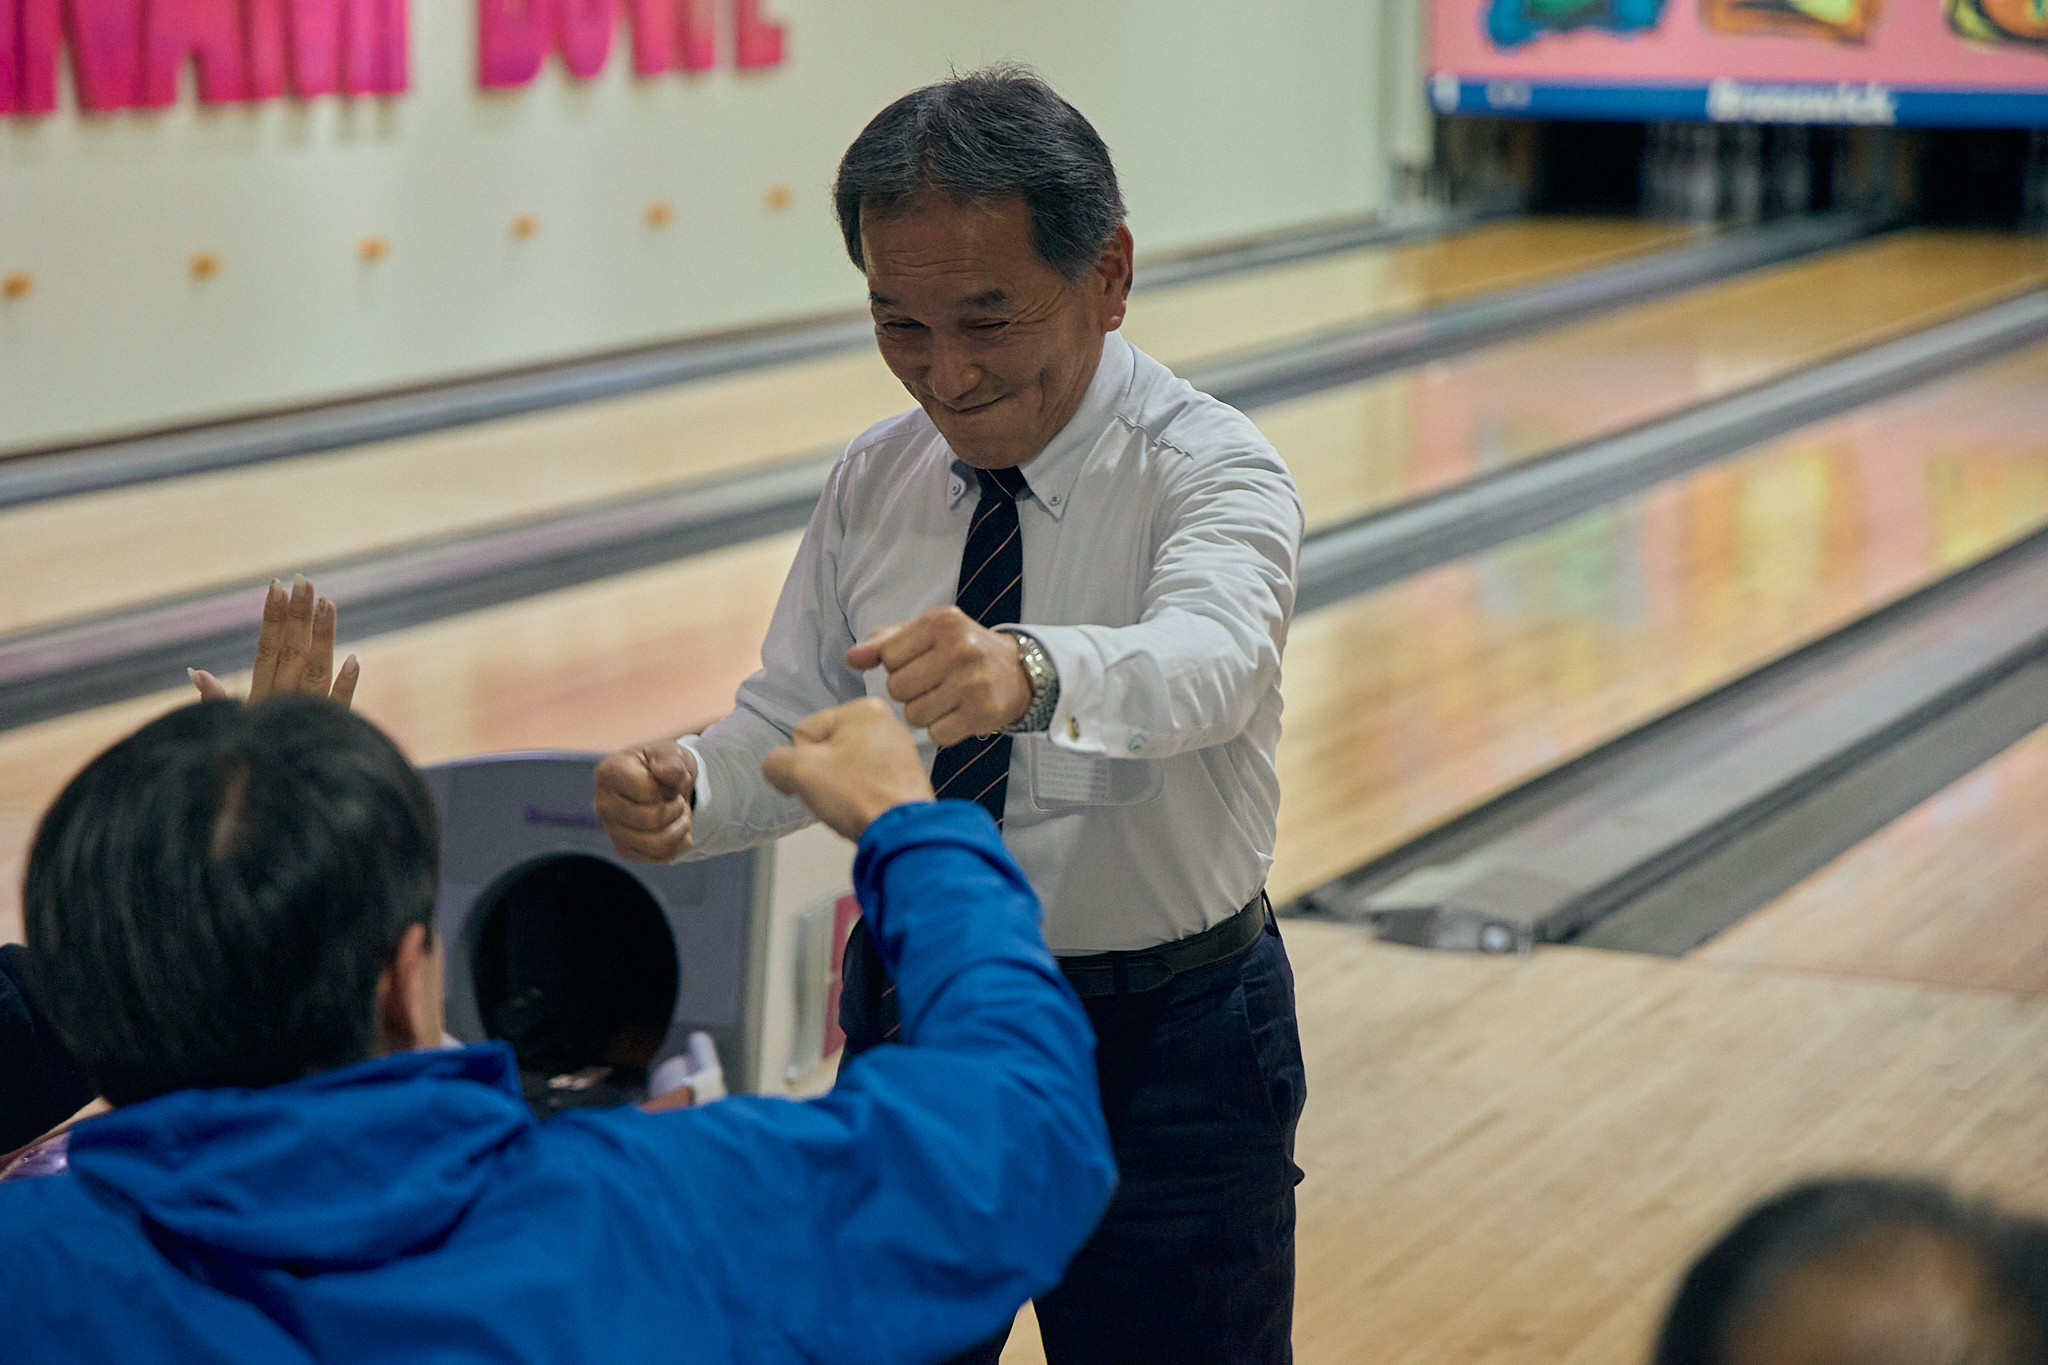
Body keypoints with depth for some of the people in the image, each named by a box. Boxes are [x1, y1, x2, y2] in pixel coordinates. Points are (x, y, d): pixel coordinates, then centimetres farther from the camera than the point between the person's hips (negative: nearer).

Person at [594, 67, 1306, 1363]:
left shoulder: (1213, 473, -17)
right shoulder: (872, 482, 1)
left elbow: (1206, 655, -38)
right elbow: (792, 723, 4)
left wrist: (1028, 670, -60)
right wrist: (688, 784, -20)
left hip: (1161, 1059, -5)